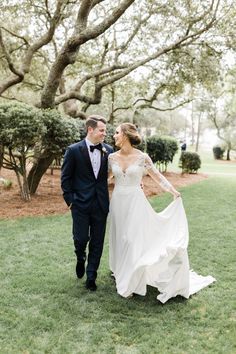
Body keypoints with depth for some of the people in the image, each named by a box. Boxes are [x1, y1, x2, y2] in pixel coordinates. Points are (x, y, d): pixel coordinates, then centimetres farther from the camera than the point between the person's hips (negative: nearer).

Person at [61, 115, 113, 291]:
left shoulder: (108, 150, 2)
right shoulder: (74, 150, -5)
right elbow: (66, 178, -1)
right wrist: (70, 199, -5)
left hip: (101, 204, 3)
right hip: (81, 204, -2)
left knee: (97, 242, 8)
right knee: (81, 238, 1)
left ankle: (91, 277, 25)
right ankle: (81, 258, 36)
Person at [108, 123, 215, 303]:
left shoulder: (142, 157, -10)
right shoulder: (112, 157, 0)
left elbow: (157, 176, -4)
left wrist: (174, 191, -12)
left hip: (136, 202, -4)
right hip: (118, 203, 4)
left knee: (134, 240, -1)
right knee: (119, 239, 14)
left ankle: (130, 283, 14)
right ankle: (122, 272, 37)